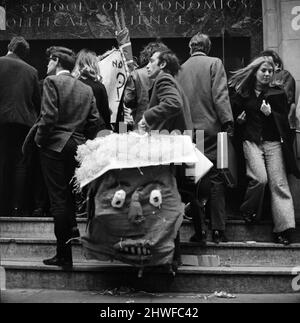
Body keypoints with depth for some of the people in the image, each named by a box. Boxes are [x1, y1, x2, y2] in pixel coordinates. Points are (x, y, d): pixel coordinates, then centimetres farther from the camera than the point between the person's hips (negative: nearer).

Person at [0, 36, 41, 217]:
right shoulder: (31, 71, 8)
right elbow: (38, 101, 10)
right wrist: (34, 119, 20)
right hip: (25, 121, 1)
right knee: (21, 164, 6)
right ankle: (18, 207, 4)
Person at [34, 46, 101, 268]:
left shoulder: (52, 82, -6)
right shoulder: (86, 89, 11)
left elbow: (49, 116, -16)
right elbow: (95, 121, 6)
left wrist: (40, 139, -3)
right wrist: (84, 141, 16)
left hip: (55, 147, -5)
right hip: (77, 148, 6)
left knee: (59, 199, -1)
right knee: (71, 196, 21)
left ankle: (64, 256, 5)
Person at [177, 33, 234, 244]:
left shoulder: (181, 68, 11)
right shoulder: (214, 63, 0)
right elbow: (220, 96, -10)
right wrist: (228, 123, -9)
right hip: (210, 128, -3)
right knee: (216, 178, 2)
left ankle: (199, 230, 11)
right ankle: (218, 230, 3)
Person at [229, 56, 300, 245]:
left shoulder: (278, 93, 8)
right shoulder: (243, 93, 9)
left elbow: (284, 119, 4)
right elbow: (235, 113, 23)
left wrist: (270, 113, -11)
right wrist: (239, 119, 4)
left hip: (273, 142, 1)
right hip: (252, 141, 0)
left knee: (279, 183, -7)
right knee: (260, 178, -19)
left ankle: (284, 227, -5)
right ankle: (249, 211, 8)